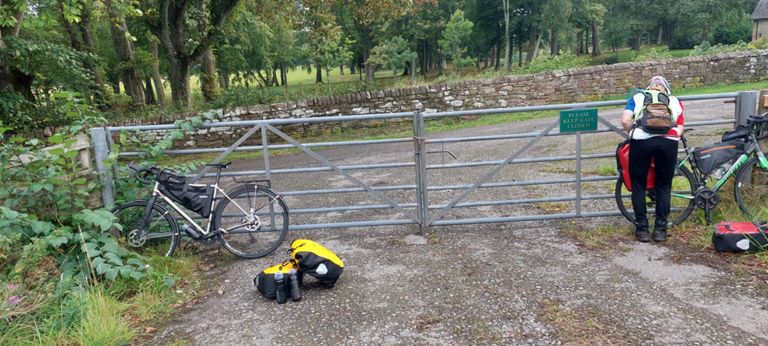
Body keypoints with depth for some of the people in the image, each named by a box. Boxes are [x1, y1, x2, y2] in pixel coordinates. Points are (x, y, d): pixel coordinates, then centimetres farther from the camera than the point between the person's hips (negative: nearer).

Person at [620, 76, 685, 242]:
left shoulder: (637, 97, 25)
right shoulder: (675, 101, 30)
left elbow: (625, 120, 7)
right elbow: (680, 129, 15)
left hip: (641, 140, -1)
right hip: (669, 141, 2)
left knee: (638, 185, 13)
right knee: (664, 186, 17)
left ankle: (642, 229, 17)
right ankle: (660, 229, 21)